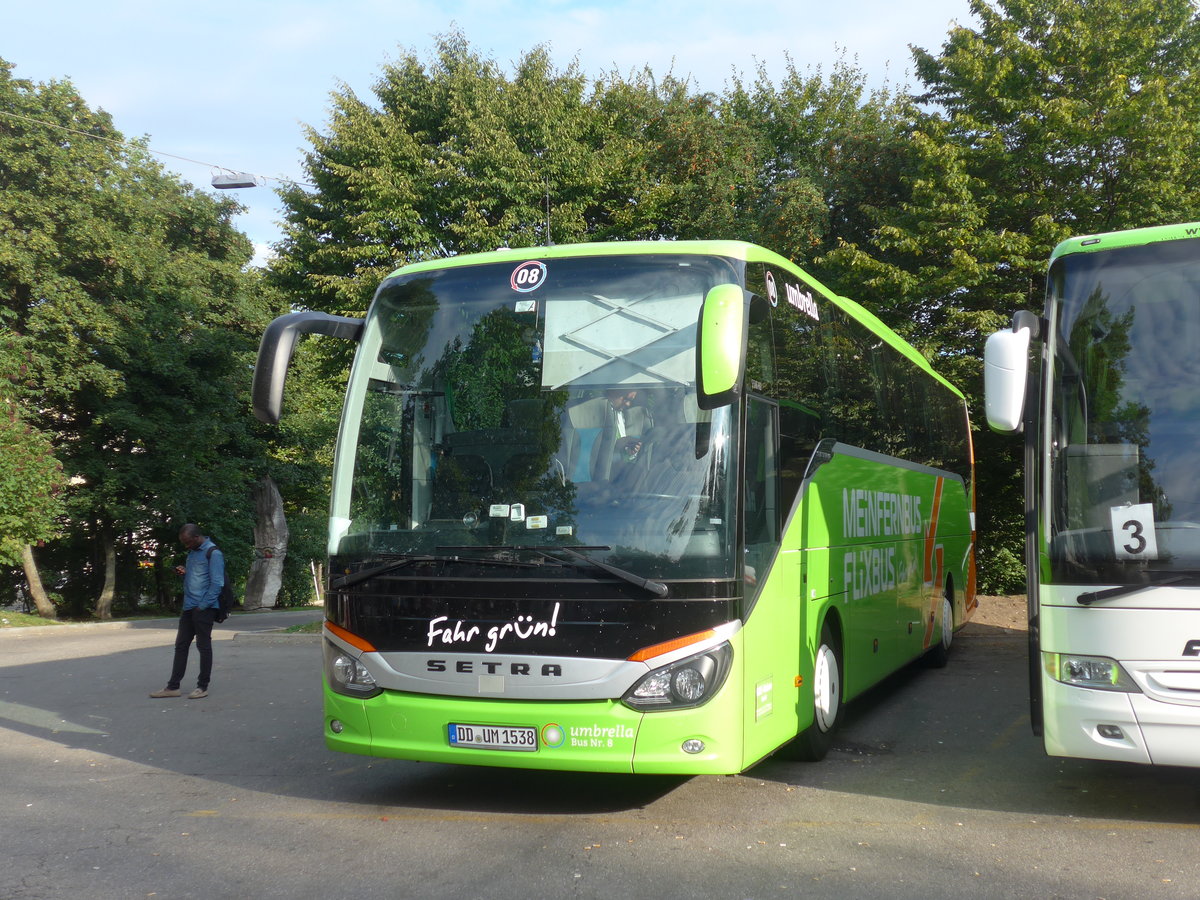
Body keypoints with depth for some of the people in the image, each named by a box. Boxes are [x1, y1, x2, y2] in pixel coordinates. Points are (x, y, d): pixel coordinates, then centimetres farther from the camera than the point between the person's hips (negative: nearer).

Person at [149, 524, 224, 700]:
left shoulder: (213, 553, -12)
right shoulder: (192, 552, 15)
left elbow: (217, 583, -15)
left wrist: (203, 606, -16)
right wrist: (184, 572, 5)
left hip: (204, 608, -9)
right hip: (188, 607, 9)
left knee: (204, 646, -1)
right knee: (181, 646, 9)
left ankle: (203, 687, 8)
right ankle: (173, 686, 14)